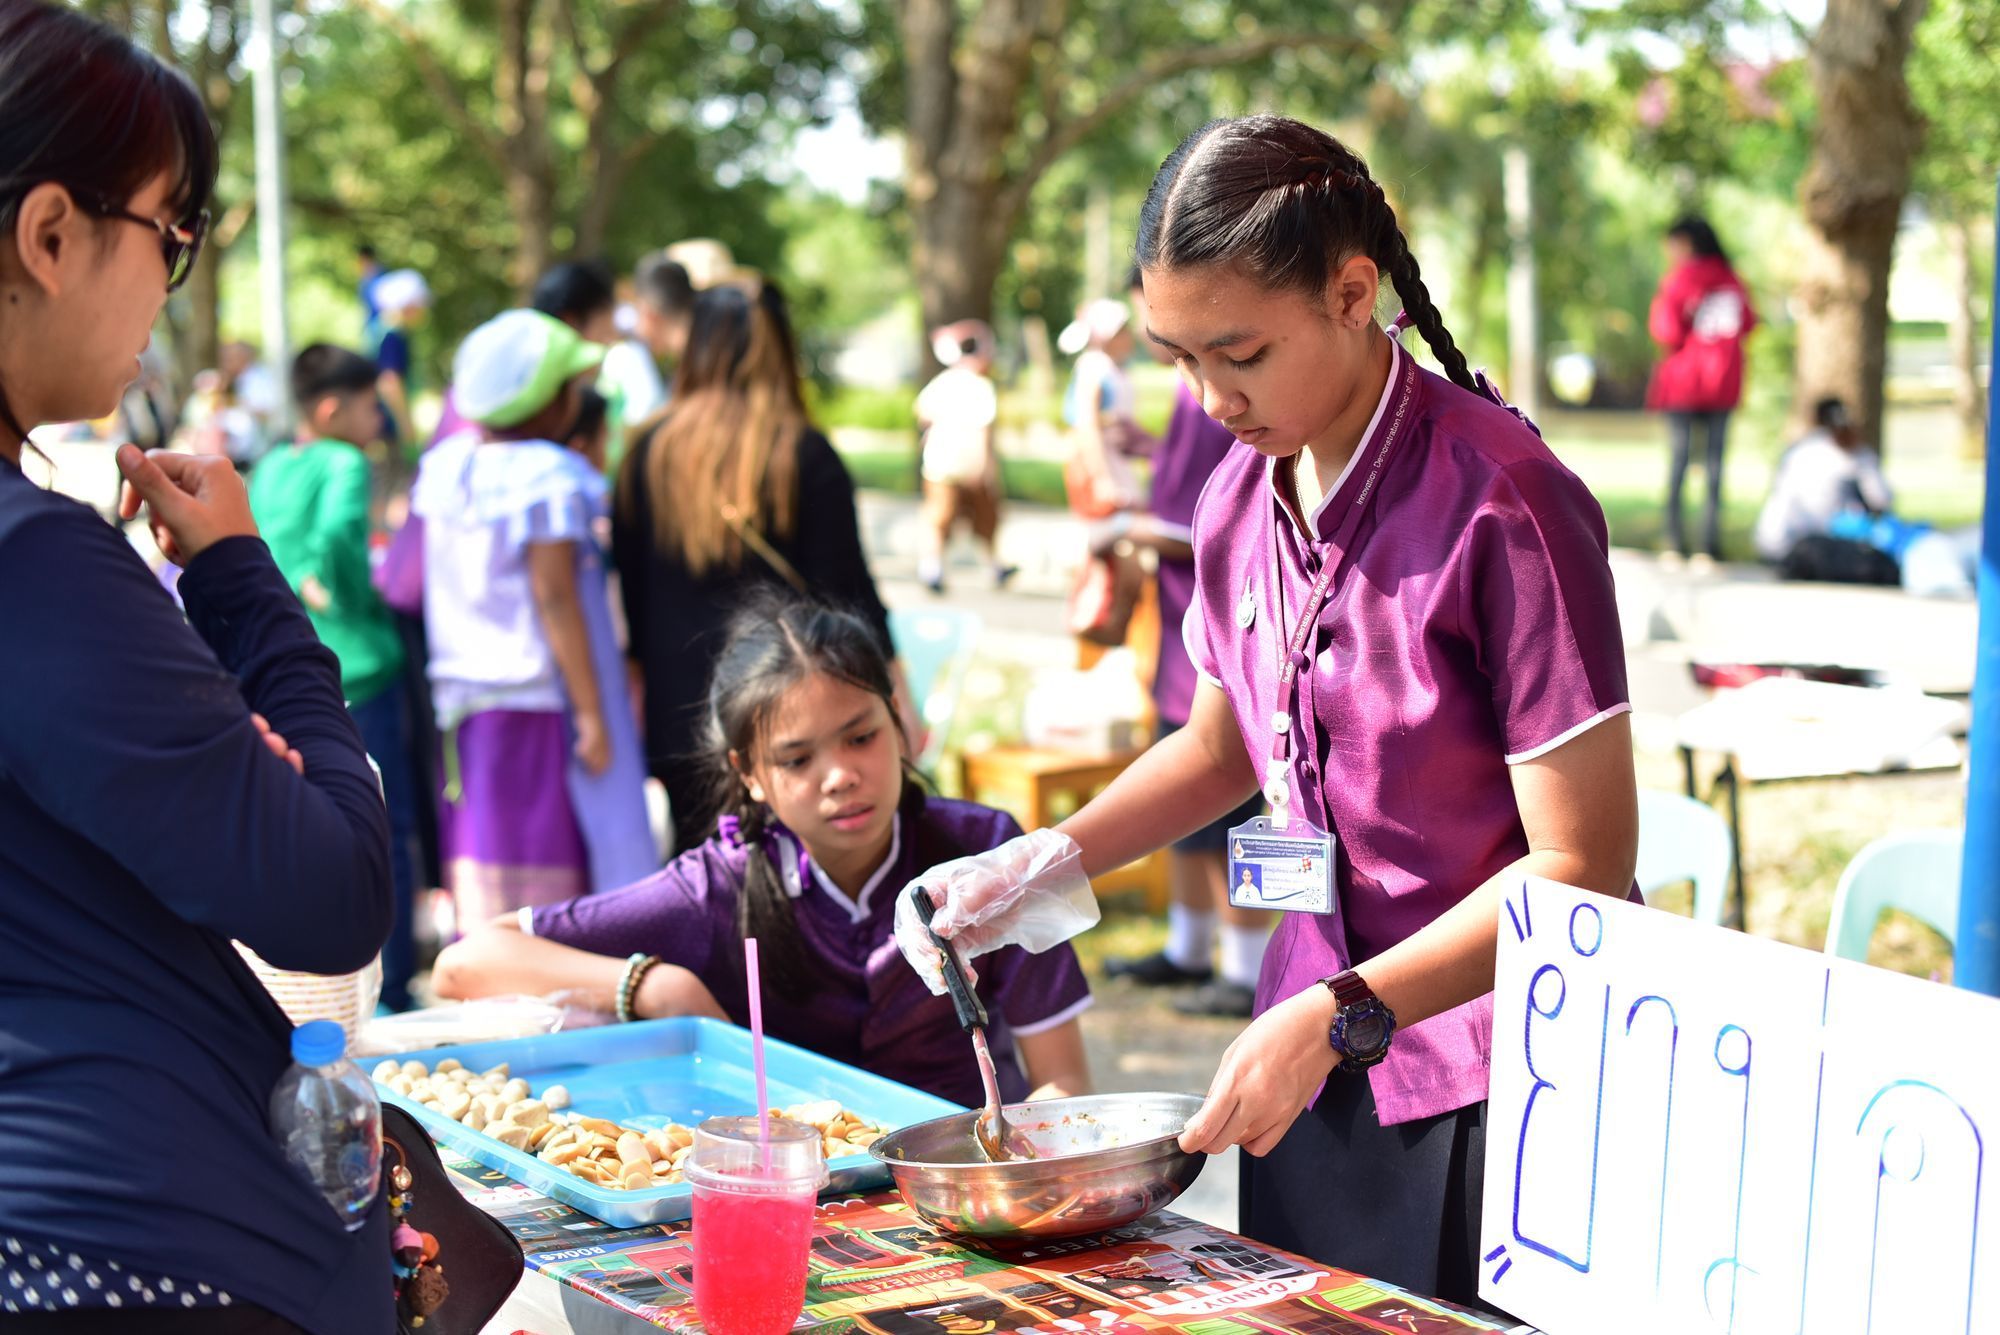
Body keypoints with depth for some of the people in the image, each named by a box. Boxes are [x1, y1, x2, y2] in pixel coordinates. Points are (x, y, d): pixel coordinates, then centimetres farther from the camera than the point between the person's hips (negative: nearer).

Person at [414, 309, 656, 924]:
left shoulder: (443, 466, 8)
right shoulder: (549, 477, -13)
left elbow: (430, 588, 14)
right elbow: (555, 597, -17)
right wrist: (592, 712, -14)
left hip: (460, 697, 7)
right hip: (540, 700, -7)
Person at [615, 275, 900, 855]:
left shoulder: (648, 454, 3)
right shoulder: (805, 455, -7)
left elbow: (630, 587, 10)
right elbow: (846, 588, -5)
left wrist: (640, 672, 21)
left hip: (679, 705, 3)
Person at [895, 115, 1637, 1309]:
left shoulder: (1502, 504, -18)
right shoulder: (1240, 499, 3)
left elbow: (1582, 864, -18)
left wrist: (1336, 1017, -23)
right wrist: (1043, 867, 6)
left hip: (1492, 1087, -6)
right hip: (1313, 1071, 6)